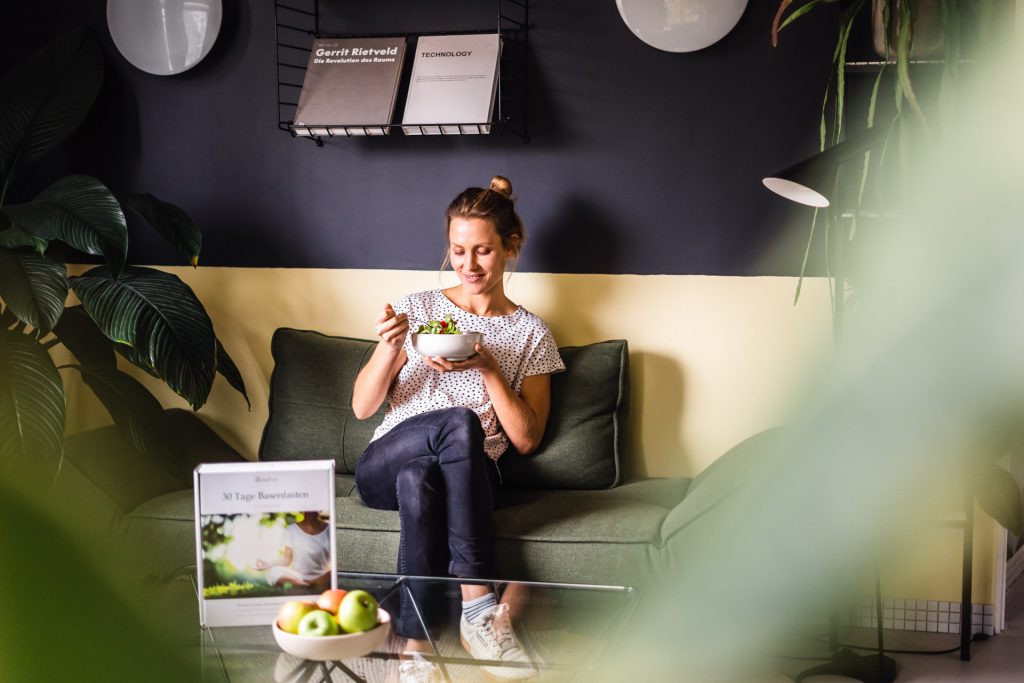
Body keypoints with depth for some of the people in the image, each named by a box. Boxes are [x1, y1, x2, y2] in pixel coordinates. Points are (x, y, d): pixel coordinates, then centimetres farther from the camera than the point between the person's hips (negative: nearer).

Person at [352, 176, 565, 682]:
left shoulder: (531, 334, 10)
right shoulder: (417, 309, 12)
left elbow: (526, 440, 3)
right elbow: (362, 407, 8)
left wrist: (488, 368, -10)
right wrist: (389, 347, -11)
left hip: (468, 475, 0)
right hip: (383, 466, 0)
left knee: (419, 477, -40)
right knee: (460, 422, -36)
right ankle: (478, 602, -37)